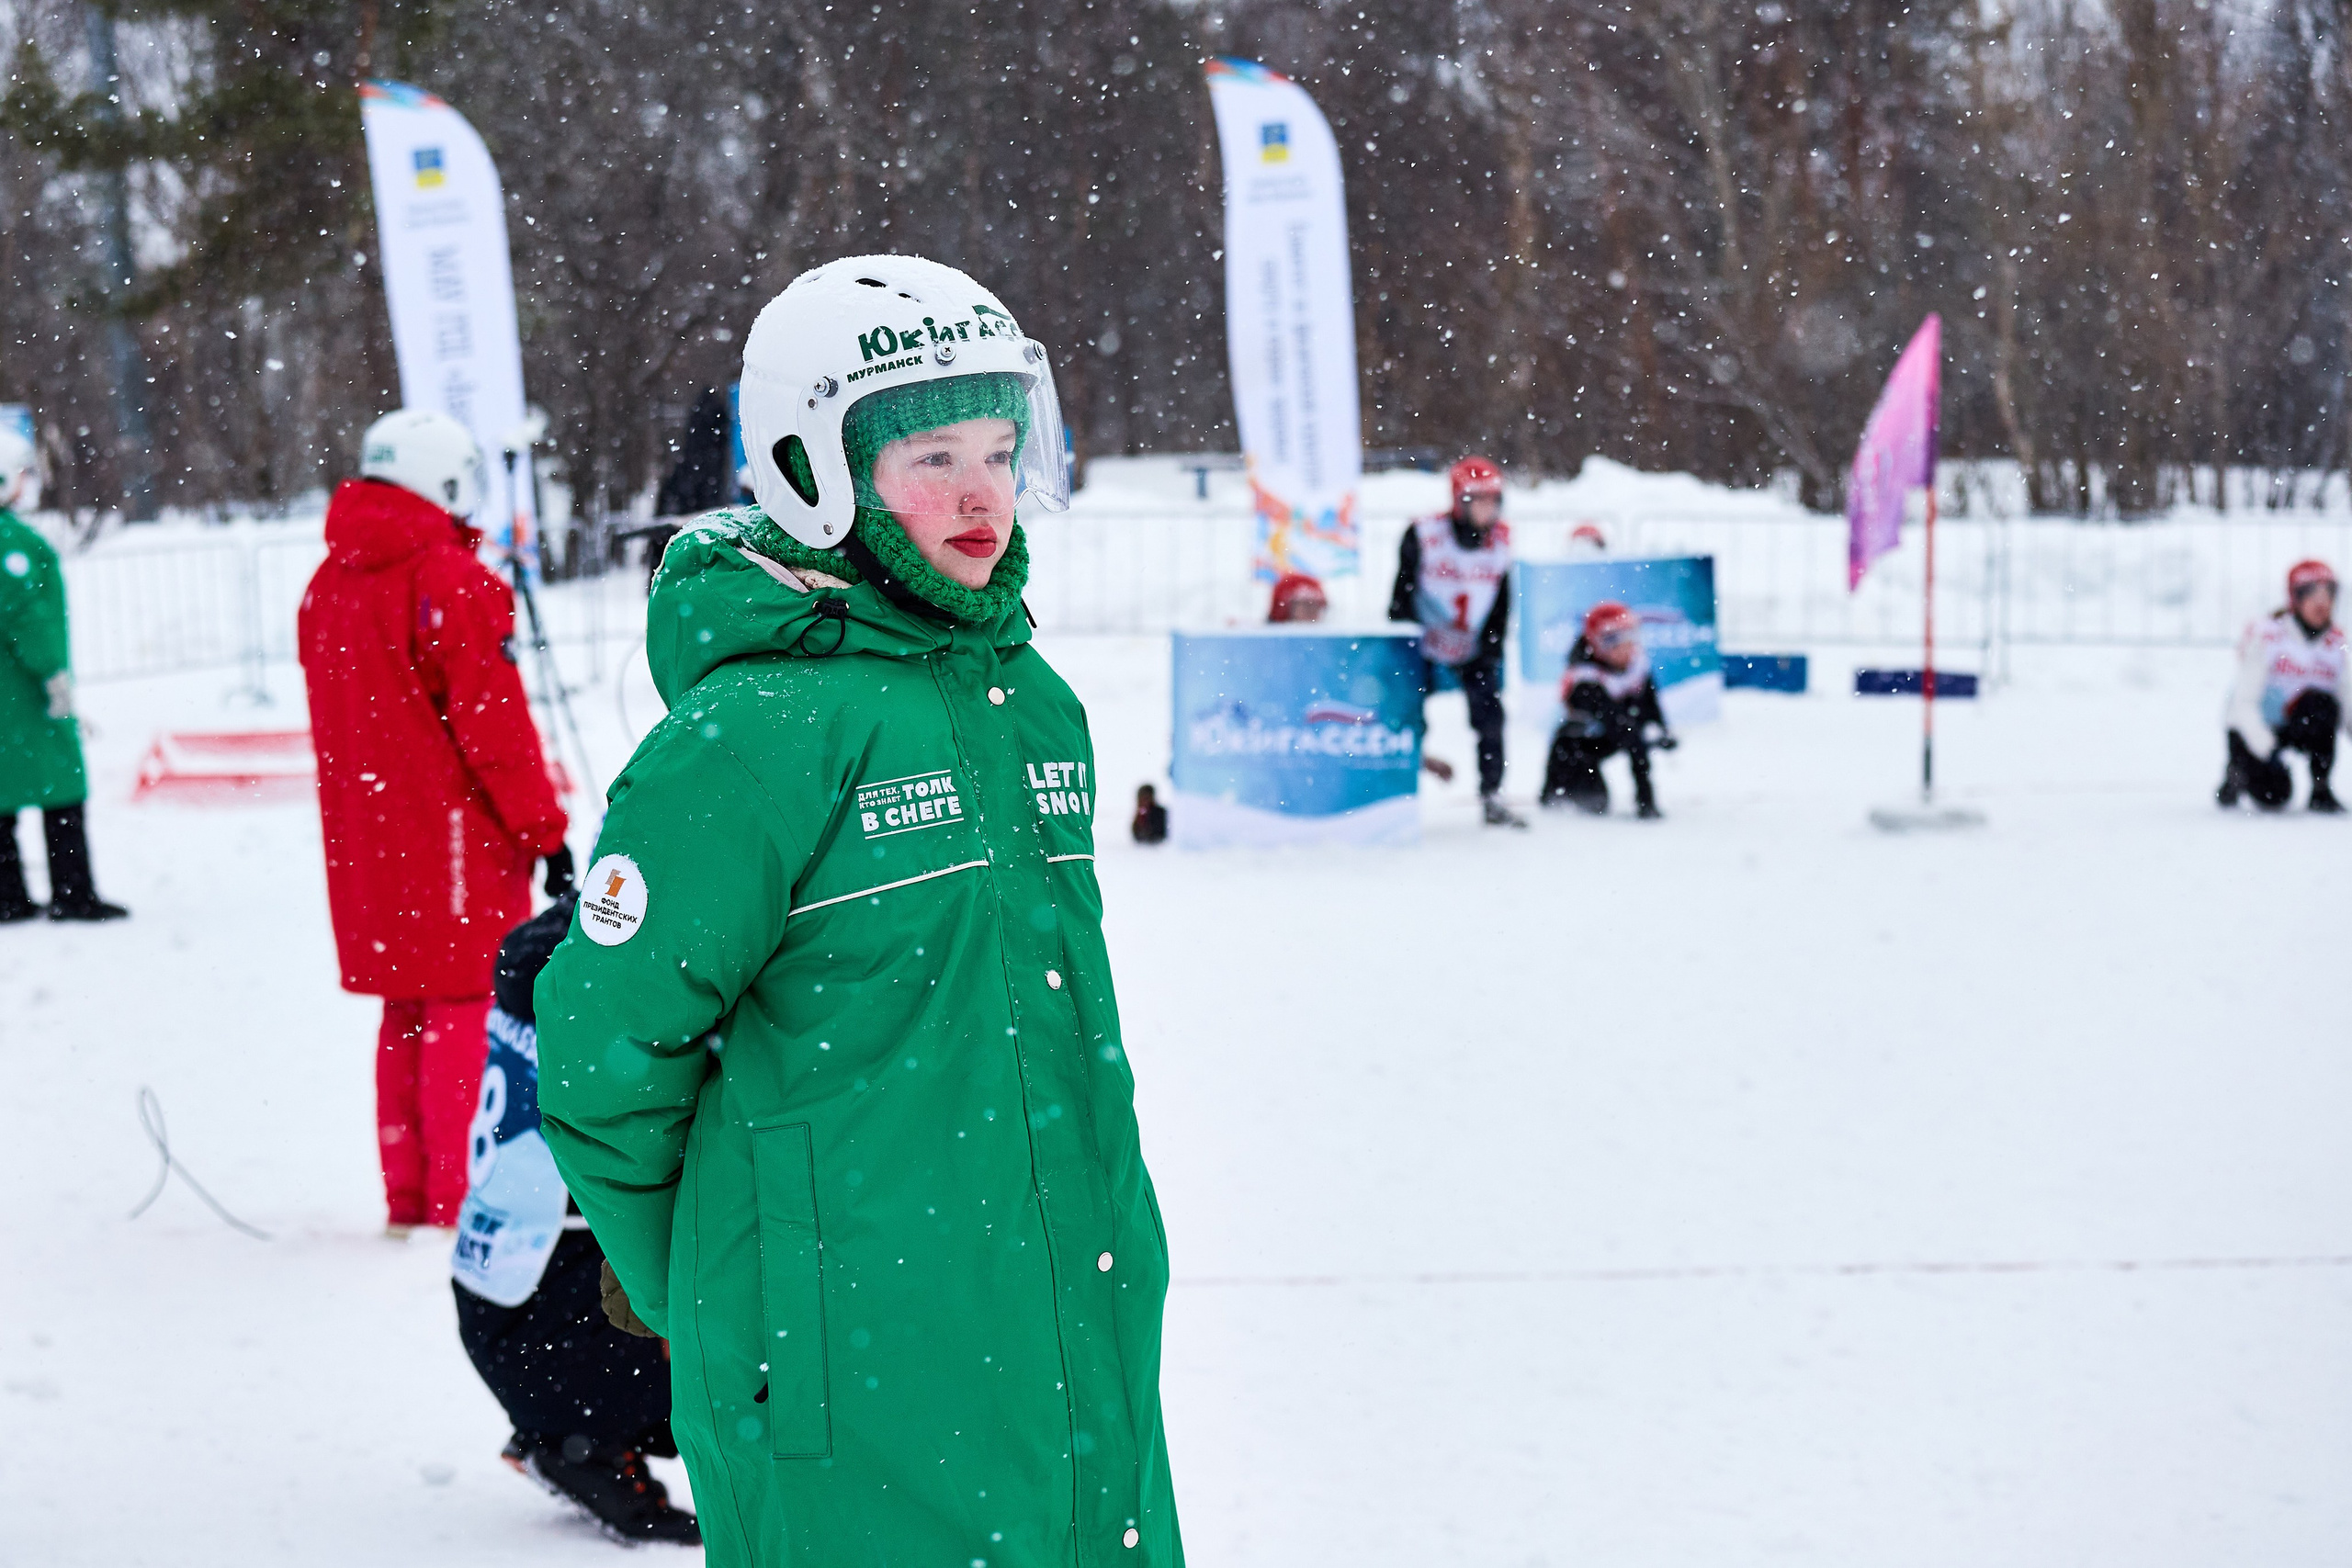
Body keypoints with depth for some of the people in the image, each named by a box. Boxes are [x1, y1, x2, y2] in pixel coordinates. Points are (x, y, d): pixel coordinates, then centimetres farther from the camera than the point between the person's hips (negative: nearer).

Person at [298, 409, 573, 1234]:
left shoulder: (326, 584, 9)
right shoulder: (452, 580, -14)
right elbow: (493, 722, -15)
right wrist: (543, 827, -8)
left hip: (365, 844, 7)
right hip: (455, 835, -7)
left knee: (406, 1011, 15)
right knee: (465, 1008, -2)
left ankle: (408, 1194, 18)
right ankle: (458, 1193, -2)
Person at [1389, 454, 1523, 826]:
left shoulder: (1501, 541, -6)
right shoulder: (1424, 536, -18)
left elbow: (1501, 604, 2)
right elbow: (1402, 598, -11)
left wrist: (1491, 652, -5)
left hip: (1473, 652, 3)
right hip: (1426, 650, -3)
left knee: (1490, 715, -9)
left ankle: (1492, 799, -1)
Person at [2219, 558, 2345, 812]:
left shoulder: (2337, 643, -4)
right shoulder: (2266, 635, -17)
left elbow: (2347, 700, -5)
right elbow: (2244, 701, -19)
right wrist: (2261, 741, -34)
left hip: (2297, 727, 4)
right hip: (2253, 730, -4)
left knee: (2320, 704, -30)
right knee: (2274, 796, -25)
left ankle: (2321, 791, -17)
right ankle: (2237, 774, 10)